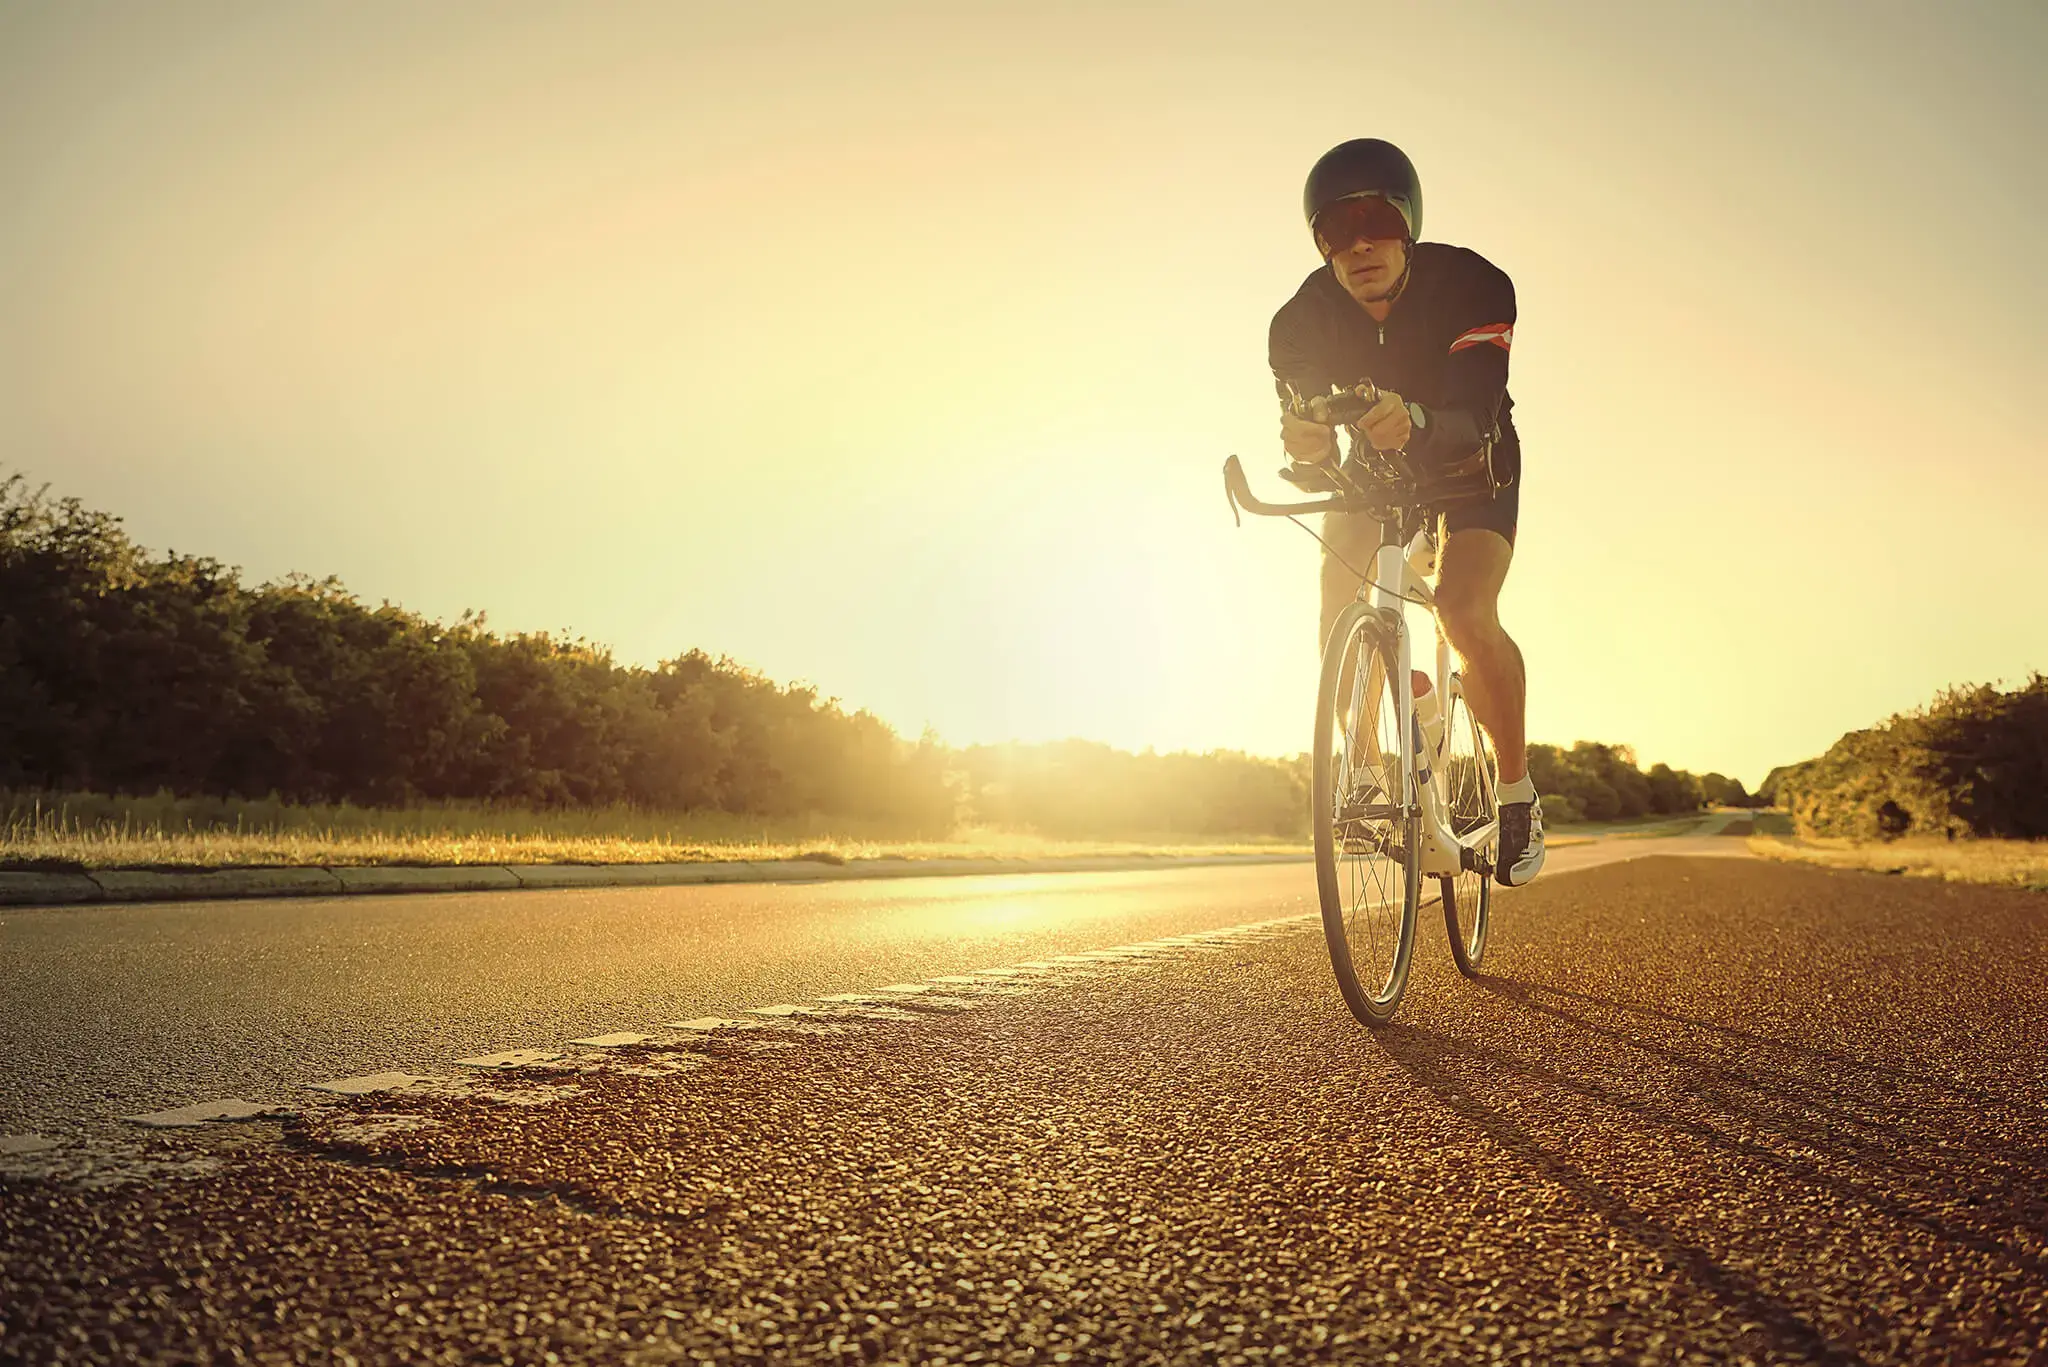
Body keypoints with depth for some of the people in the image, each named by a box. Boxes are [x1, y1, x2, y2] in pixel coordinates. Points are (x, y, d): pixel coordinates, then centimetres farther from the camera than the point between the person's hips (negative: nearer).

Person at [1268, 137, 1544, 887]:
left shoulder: (1471, 285, -31)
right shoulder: (1304, 318, -22)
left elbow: (1475, 415, -42)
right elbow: (1302, 417, -28)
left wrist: (1414, 421, -65)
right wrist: (1305, 442, -54)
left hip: (1471, 460, -3)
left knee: (1465, 611, -27)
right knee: (1337, 624, -17)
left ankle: (1517, 793, -8)